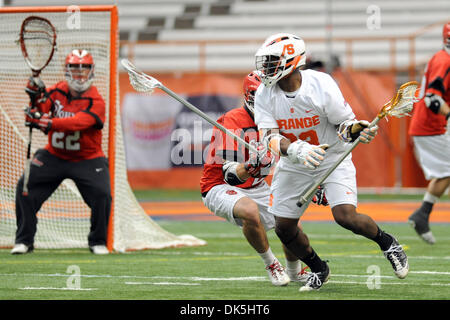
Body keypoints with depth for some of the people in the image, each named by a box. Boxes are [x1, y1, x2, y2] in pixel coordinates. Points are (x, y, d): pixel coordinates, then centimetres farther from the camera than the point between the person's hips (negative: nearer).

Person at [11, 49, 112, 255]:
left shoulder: (95, 101, -16)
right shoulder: (57, 91, -1)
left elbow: (78, 122, -33)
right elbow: (40, 112, -11)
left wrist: (49, 123, -46)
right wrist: (37, 100, -32)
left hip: (87, 159, -3)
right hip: (54, 155, 3)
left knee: (102, 194, -21)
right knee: (25, 188, -11)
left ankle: (98, 242, 2)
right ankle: (24, 240, 1)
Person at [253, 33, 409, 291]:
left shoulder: (321, 85, -22)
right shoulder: (265, 94, -12)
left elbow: (345, 123, -13)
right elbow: (270, 136, -21)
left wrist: (360, 131, -37)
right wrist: (296, 150, -40)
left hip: (333, 158, -4)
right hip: (294, 164, 4)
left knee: (346, 216, -22)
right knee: (284, 228, 4)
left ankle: (387, 242, 7)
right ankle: (319, 269, 29)